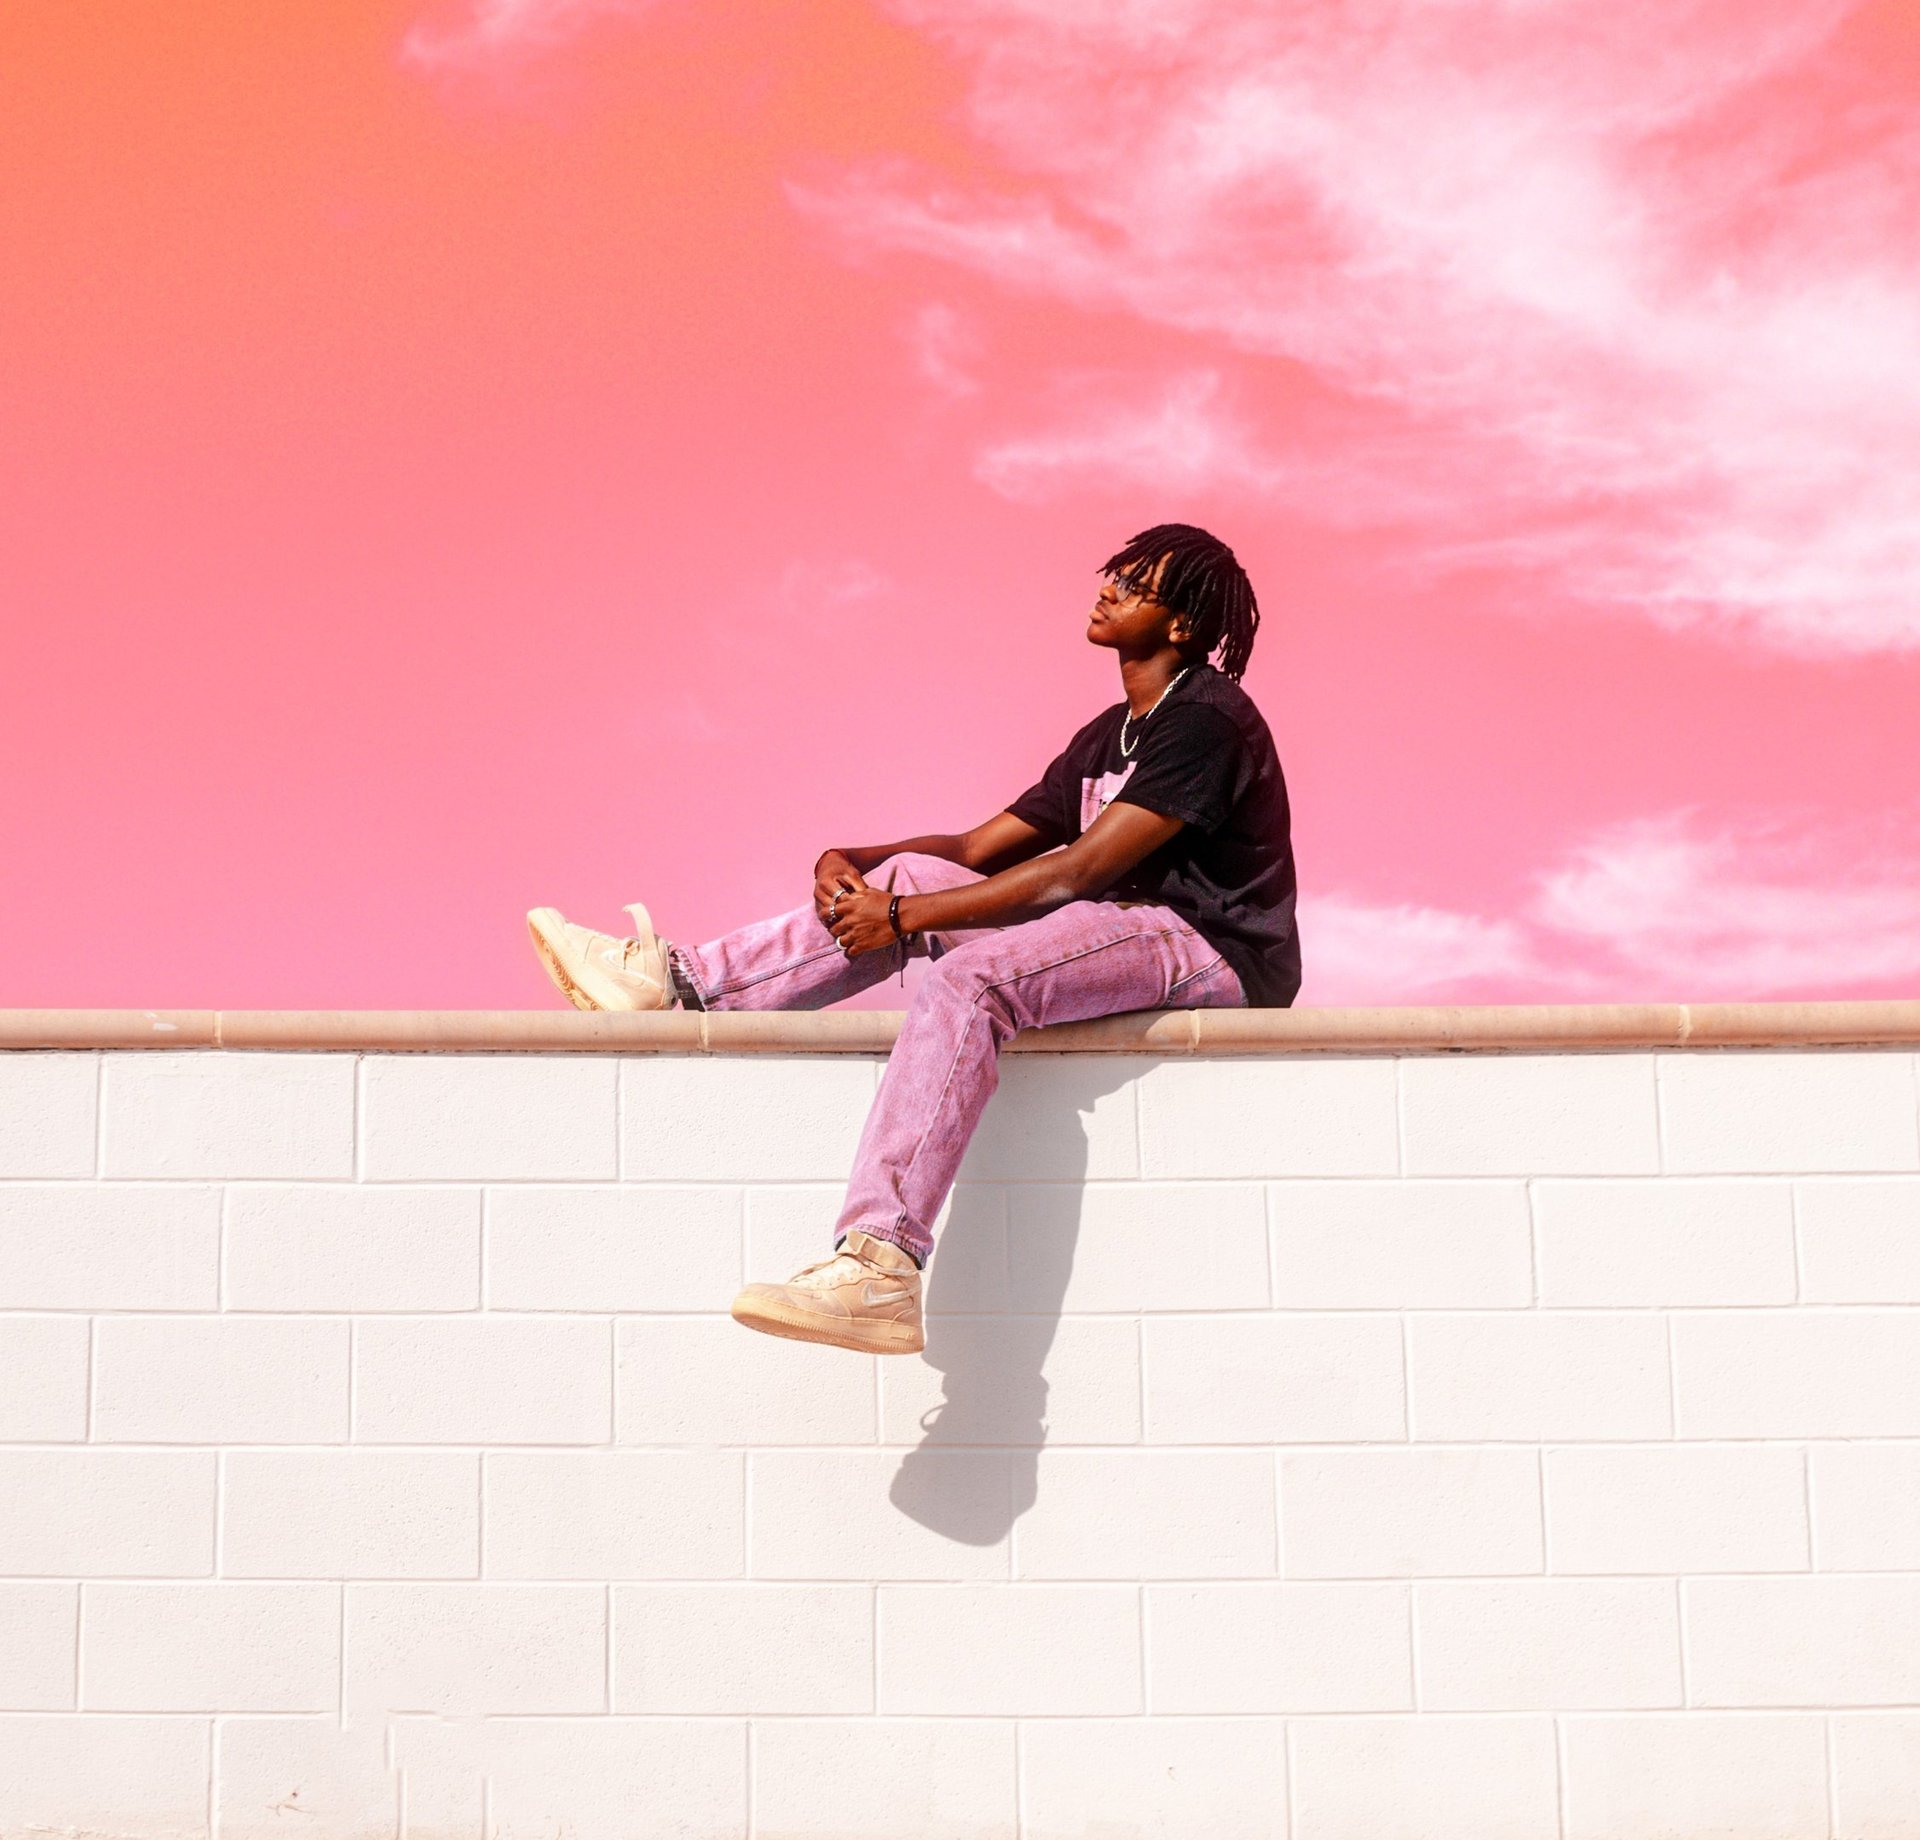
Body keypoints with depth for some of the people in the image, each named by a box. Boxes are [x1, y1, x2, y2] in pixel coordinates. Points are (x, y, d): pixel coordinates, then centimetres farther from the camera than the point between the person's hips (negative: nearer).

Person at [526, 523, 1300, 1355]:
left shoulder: (1207, 718, -10)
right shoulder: (1109, 736, 20)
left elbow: (1079, 869, -18)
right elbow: (977, 849, 18)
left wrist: (906, 918, -17)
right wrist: (848, 862, 0)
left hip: (1212, 952, -9)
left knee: (968, 980, -31)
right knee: (911, 876, -2)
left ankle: (875, 1272, -43)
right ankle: (681, 984, -1)